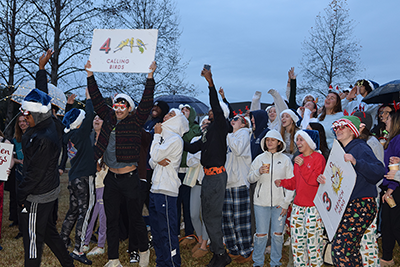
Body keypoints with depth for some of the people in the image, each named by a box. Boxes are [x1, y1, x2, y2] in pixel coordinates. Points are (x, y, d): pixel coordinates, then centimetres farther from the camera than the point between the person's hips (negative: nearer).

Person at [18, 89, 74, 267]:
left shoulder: (43, 139, -27)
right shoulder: (49, 126, 4)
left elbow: (35, 173, -22)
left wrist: (21, 195, -12)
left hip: (38, 196, -10)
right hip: (50, 190, 10)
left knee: (32, 236, 4)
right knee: (49, 231, 22)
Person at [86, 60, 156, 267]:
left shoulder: (135, 122, -4)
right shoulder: (109, 118, 8)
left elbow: (146, 103, -13)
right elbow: (97, 99, 11)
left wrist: (150, 77, -18)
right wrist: (90, 75, 10)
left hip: (129, 178, -4)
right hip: (111, 178, 5)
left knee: (135, 218, 6)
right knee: (111, 220, 10)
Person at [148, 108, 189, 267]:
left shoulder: (175, 139, -8)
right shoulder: (164, 137, 20)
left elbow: (155, 155, -15)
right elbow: (152, 161, 16)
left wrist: (157, 135, -3)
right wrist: (157, 161, -7)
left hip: (166, 191, -9)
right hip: (155, 188, 9)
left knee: (167, 231, -5)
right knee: (156, 231, 14)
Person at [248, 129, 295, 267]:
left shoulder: (286, 160, 4)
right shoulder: (259, 158, 7)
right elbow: (250, 178, 6)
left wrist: (286, 203, -4)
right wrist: (259, 172, -14)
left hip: (279, 203, 0)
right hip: (261, 202, 0)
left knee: (278, 233, 5)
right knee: (261, 234, 2)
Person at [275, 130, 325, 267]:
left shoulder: (318, 158, -5)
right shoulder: (298, 159, 16)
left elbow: (315, 180, -16)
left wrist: (303, 166, -23)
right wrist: (282, 182, 3)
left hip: (313, 207, -7)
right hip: (298, 206, 7)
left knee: (312, 241, -4)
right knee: (297, 241, 9)